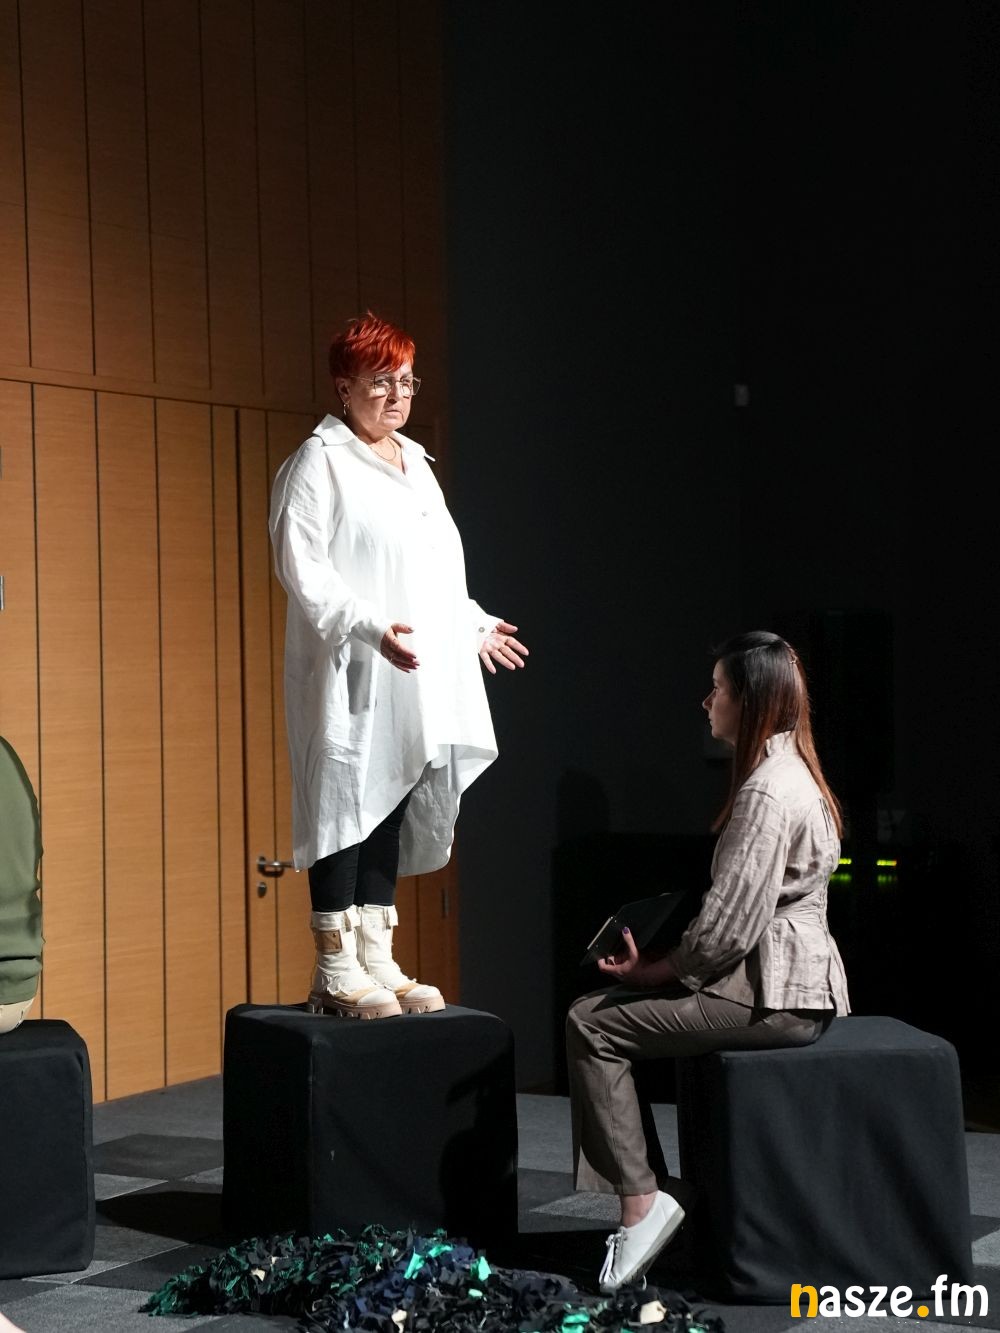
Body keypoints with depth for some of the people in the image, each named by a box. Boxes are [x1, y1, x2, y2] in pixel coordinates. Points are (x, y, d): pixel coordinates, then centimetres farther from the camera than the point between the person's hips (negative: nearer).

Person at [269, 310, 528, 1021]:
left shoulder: (416, 464, 21)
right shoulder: (319, 461, -4)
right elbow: (301, 567, -14)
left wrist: (475, 625, 27)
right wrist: (370, 627, -25)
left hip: (420, 680, 8)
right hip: (353, 678, -8)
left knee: (393, 811, 8)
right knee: (347, 807, -7)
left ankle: (377, 961, 12)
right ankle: (336, 971, -4)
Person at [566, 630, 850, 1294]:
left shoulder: (766, 792, -18)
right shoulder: (789, 772, 15)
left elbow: (729, 927, -22)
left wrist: (654, 971, -7)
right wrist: (658, 962, 9)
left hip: (773, 996, -10)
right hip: (789, 976, 10)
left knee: (593, 1024, -10)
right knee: (615, 1011, 11)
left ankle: (642, 1200, -9)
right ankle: (663, 1190, 7)